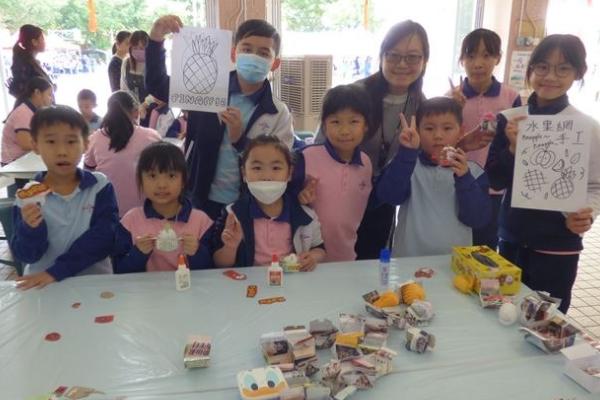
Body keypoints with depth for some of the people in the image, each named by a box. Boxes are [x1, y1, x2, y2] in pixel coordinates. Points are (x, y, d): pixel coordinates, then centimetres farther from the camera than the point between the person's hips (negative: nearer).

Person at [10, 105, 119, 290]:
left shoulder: (100, 186, -4)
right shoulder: (28, 195, -1)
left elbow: (104, 237, -13)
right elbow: (26, 256, -3)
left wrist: (57, 271, -17)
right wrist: (30, 229, -22)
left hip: (94, 279, 0)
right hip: (41, 286, 0)